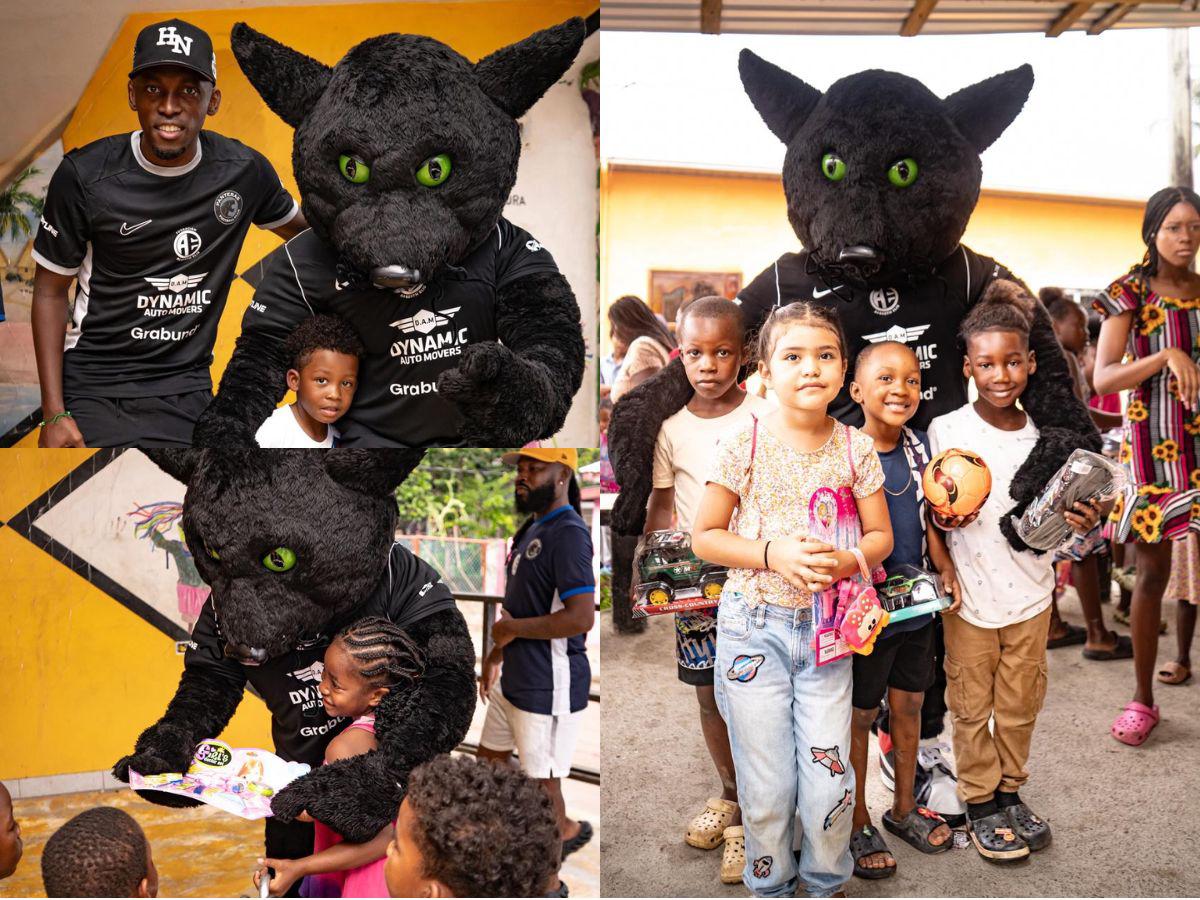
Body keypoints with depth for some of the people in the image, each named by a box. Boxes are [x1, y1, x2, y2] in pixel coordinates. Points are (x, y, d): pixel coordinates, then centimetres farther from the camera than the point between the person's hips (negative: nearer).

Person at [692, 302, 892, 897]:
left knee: (829, 785, 3)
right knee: (767, 789, 6)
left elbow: (881, 536, 7)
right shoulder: (745, 444, -8)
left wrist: (847, 561, -15)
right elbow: (704, 537, -4)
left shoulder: (856, 449, -1)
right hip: (754, 626, -2)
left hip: (827, 626, 2)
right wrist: (772, 553, -19)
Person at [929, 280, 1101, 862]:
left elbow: (1053, 521, 9)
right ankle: (980, 804, 24)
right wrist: (943, 519, -23)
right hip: (969, 593, -3)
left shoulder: (1044, 435, 1)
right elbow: (928, 514, -2)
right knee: (971, 706, 8)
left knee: (1020, 705, 15)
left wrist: (1082, 524, -11)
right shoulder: (945, 431, -9)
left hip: (1030, 591, 3)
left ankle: (1010, 792, 34)